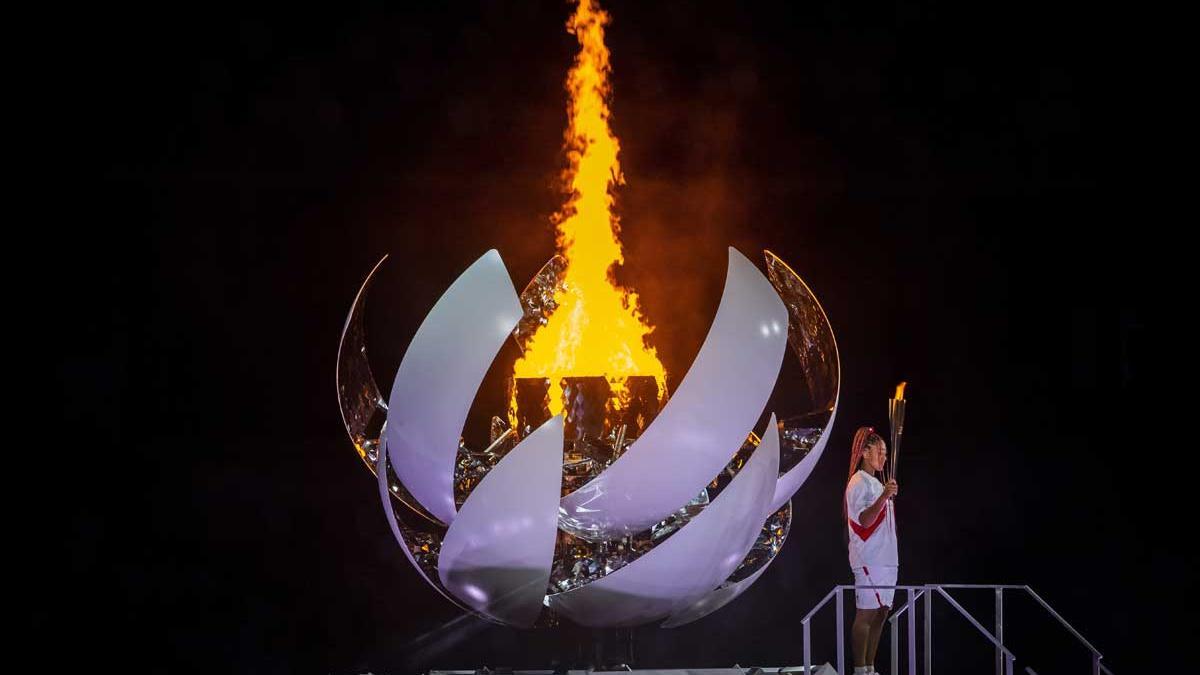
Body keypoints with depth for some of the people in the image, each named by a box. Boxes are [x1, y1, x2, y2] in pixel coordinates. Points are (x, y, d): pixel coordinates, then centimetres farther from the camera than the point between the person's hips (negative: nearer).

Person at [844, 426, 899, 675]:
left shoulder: (876, 484, 20)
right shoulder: (858, 483, -10)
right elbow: (864, 520, -23)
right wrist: (884, 497, -33)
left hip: (886, 558, 10)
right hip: (868, 559, -10)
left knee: (880, 613, 8)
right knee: (866, 614, -9)